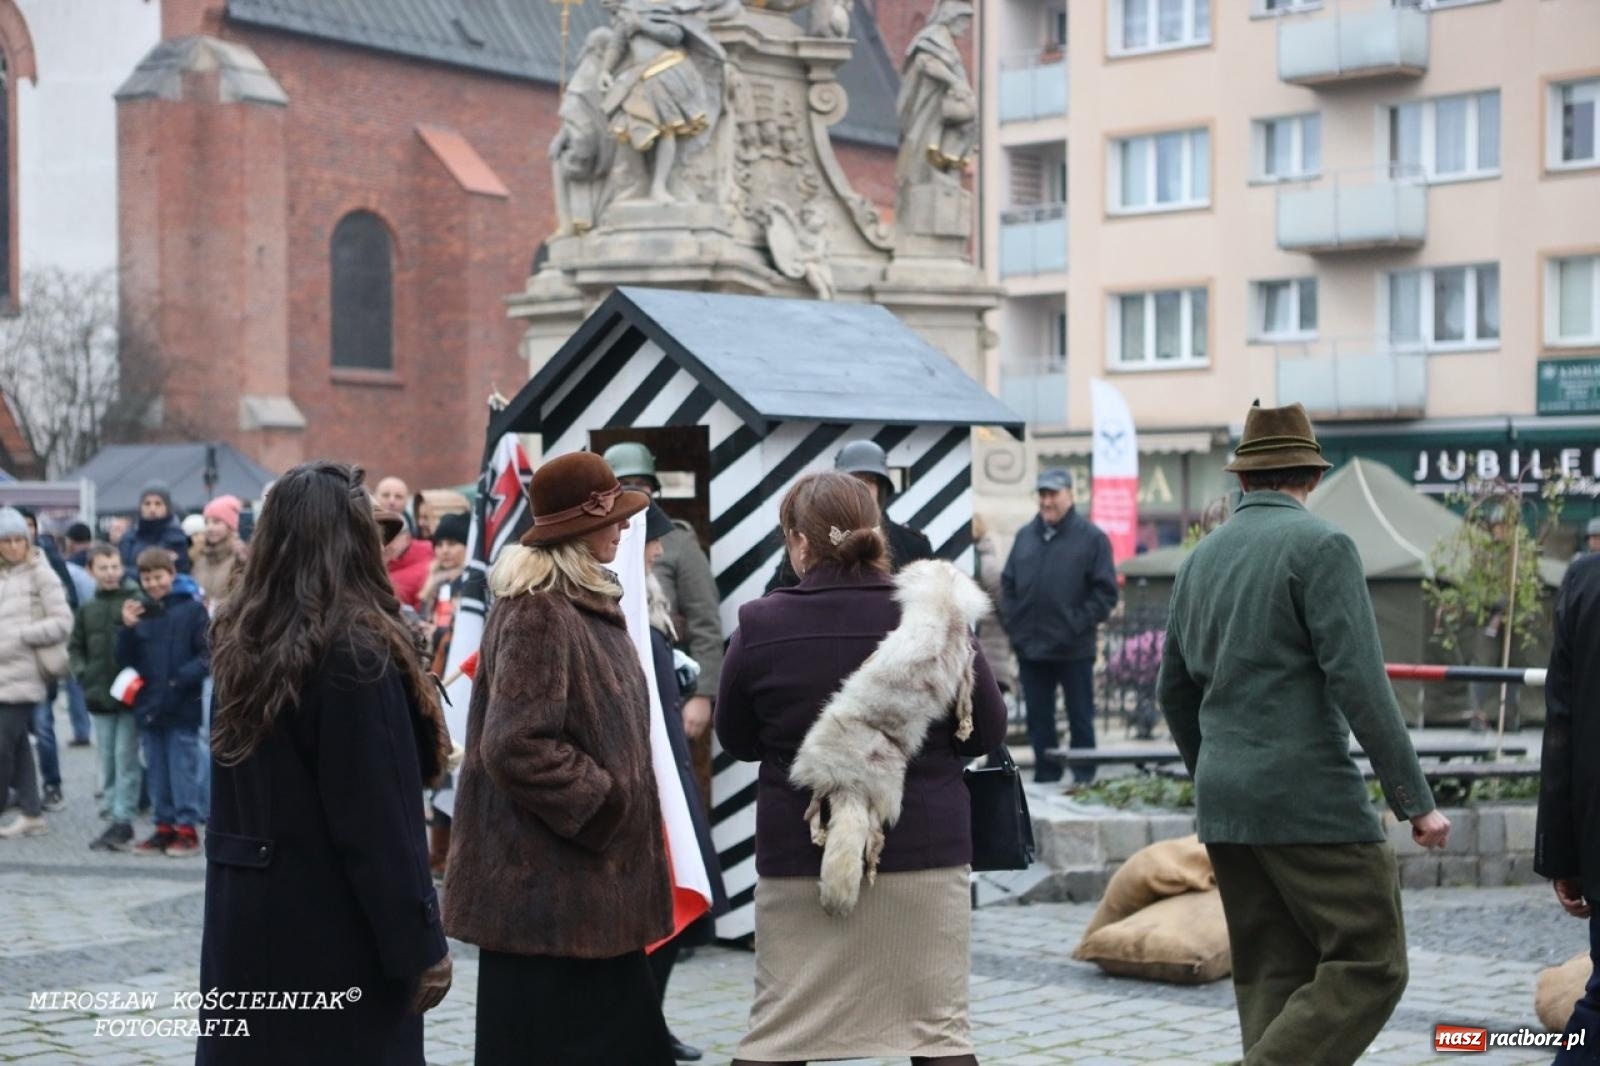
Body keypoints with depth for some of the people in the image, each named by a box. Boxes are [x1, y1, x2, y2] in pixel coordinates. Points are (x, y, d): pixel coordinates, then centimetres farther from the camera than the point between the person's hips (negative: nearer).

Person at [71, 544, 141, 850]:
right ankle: (111, 811, 18)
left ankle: (122, 820, -2)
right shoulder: (87, 610, 11)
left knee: (126, 758, -4)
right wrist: (83, 673, 3)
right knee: (107, 759, 11)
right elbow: (76, 647, 17)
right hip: (100, 696, 5)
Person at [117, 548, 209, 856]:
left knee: (182, 770, -1)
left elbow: (208, 655, -9)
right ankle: (164, 826, 21)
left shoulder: (191, 609, -7)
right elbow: (125, 660, 7)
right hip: (148, 705, 5)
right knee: (156, 771, 12)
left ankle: (187, 828, 7)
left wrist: (181, 678, -20)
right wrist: (128, 629, -8)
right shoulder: (139, 611, 7)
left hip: (182, 707, -5)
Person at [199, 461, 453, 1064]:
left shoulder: (239, 640, 6)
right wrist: (421, 943, -13)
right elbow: (381, 819, -18)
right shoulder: (355, 651, -17)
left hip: (245, 921, 7)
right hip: (336, 929, -7)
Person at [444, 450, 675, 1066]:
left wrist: (616, 807, 15)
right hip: (546, 884, -10)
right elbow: (517, 745, -24)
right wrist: (605, 805, -15)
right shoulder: (536, 614, -17)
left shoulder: (584, 604, 14)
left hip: (590, 880, 10)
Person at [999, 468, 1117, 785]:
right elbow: (1007, 585, 15)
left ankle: (1083, 777, 14)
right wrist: (1012, 625, 2)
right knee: (1038, 718, 9)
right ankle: (1045, 774, 18)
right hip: (1030, 648, 4)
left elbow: (1106, 592, -6)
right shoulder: (1025, 536, 11)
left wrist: (1079, 626, -13)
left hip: (1074, 650, -4)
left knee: (1080, 717, 5)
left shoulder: (1091, 538, -3)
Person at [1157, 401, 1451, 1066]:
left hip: (1223, 804, 8)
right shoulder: (1320, 545, -8)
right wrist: (1415, 800, -12)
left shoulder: (1203, 556, 14)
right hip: (1309, 797, -7)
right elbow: (1360, 683, -15)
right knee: (1368, 967, -3)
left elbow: (1173, 690, 20)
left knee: (1272, 979, 10)